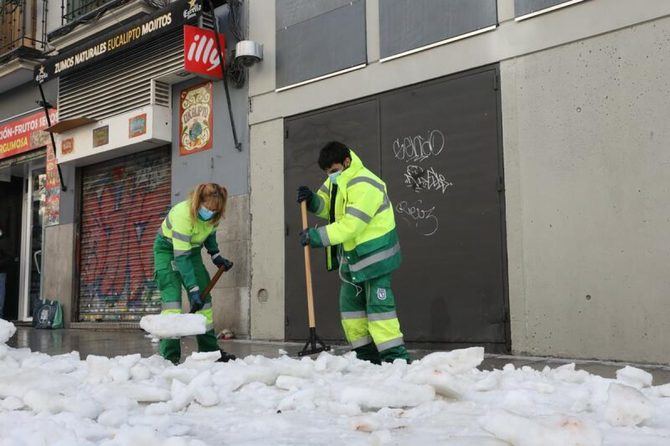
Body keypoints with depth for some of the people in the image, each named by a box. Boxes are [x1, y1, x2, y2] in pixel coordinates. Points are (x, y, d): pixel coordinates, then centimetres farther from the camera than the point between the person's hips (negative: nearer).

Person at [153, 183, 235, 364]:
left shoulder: (212, 215, -16)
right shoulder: (183, 214, -36)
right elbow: (181, 257, -37)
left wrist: (215, 255, -7)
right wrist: (193, 289, -39)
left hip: (192, 249, 6)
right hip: (168, 249, -6)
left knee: (203, 297, 3)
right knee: (172, 298, -18)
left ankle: (209, 349, 13)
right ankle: (170, 355, -16)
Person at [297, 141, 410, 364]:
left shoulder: (363, 186, -24)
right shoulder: (336, 180, 7)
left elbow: (351, 225, -29)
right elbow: (327, 208, 15)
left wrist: (318, 236, -26)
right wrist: (312, 200, -7)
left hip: (374, 254, -10)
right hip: (351, 255, 10)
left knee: (378, 304, -11)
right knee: (350, 305, 12)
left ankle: (396, 356, -5)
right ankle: (366, 355, 20)